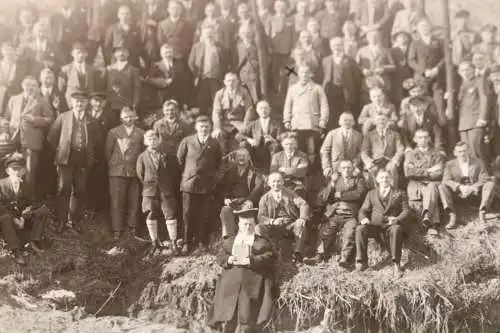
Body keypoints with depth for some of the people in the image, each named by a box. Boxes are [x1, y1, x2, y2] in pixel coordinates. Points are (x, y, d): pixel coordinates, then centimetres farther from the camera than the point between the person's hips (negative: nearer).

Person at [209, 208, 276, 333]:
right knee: (229, 313, -2)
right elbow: (219, 256, 12)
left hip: (252, 282, -3)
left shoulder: (262, 242, 7)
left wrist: (251, 260, -16)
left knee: (247, 316, -7)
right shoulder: (229, 241, 17)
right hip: (231, 281, 3)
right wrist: (229, 259, -10)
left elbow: (269, 257, -5)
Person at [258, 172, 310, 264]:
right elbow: (261, 216, 0)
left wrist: (303, 218, -21)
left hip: (292, 225, 0)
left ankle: (297, 254, -32)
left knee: (300, 225, -33)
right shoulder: (265, 198, 11)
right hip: (276, 228, 0)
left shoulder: (289, 193, 13)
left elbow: (303, 205, 0)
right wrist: (272, 221, -22)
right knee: (262, 227, -29)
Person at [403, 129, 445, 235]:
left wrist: (419, 173, -4)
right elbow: (408, 172, 3)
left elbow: (439, 174, 5)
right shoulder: (410, 154, 23)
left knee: (431, 188, -38)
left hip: (432, 183, 0)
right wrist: (428, 171, -3)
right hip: (415, 185, 0)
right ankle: (433, 224, -39)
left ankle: (426, 216, -53)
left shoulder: (437, 154, 21)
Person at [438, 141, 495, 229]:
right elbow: (446, 180, -7)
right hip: (458, 193, 0)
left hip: (475, 191, 0)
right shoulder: (450, 164, 6)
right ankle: (452, 217, -35)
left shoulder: (478, 163, 7)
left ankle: (482, 213, -31)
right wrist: (460, 187, -25)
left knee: (491, 184, -25)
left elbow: (484, 179, -4)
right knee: (442, 186, -26)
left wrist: (472, 188, -22)